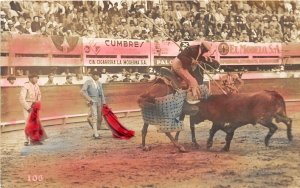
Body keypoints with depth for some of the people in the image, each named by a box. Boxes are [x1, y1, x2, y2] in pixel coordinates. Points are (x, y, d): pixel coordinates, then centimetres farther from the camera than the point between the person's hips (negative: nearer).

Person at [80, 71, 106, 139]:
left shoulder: (99, 83, 14)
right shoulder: (88, 82, -2)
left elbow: (102, 93, 13)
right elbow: (82, 91, -11)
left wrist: (103, 103, 5)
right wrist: (89, 99, -17)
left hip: (99, 102, 6)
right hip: (92, 102, -6)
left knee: (99, 118, 5)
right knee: (94, 117, -15)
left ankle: (95, 132, 20)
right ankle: (96, 134, -17)